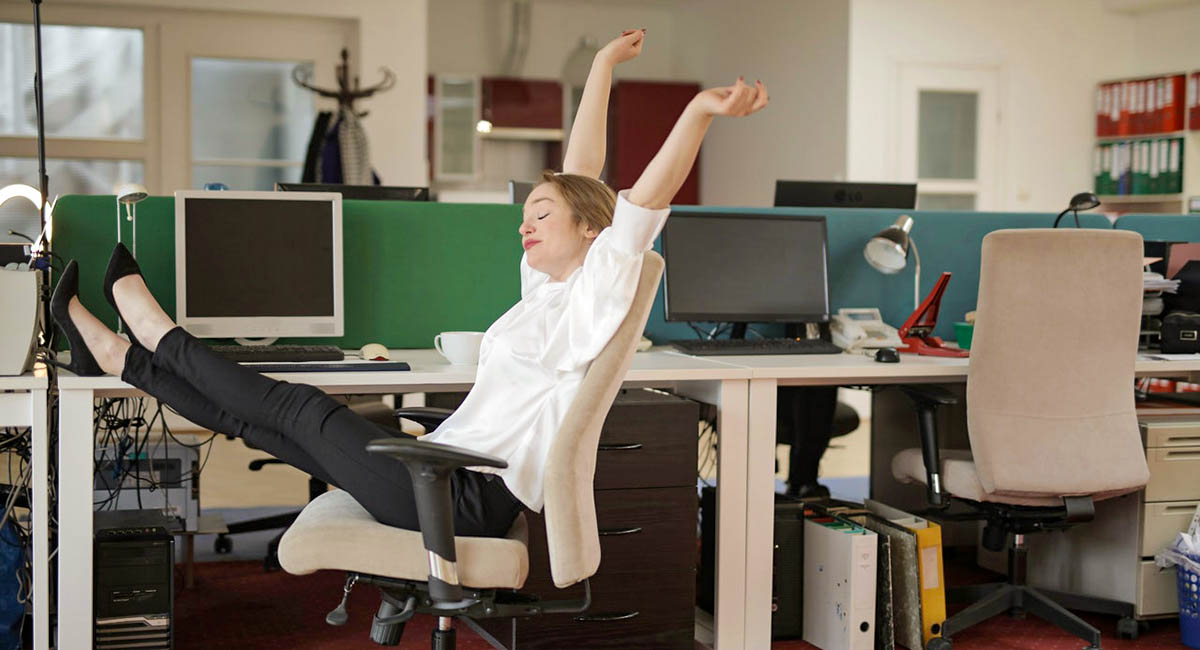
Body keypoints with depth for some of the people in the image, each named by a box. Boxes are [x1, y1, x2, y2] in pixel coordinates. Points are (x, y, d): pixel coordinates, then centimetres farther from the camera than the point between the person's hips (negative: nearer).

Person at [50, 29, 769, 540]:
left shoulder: (594, 298, -12)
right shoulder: (550, 289, 12)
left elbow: (642, 204, -28)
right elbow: (579, 179, 18)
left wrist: (700, 113, -41)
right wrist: (602, 68, 20)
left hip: (469, 498, -8)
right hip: (457, 473, 8)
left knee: (297, 405, 1)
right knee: (253, 419, 11)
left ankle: (159, 333, 20)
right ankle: (114, 353, 20)